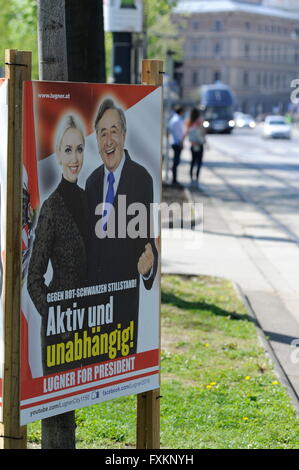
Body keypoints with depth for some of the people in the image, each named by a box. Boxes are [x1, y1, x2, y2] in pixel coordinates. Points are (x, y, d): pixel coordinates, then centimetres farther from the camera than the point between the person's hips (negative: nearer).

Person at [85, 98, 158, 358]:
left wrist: (148, 265, -29)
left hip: (125, 297, -5)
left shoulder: (142, 179, -9)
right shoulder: (92, 181, 9)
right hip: (94, 290, 5)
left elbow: (146, 237, -10)